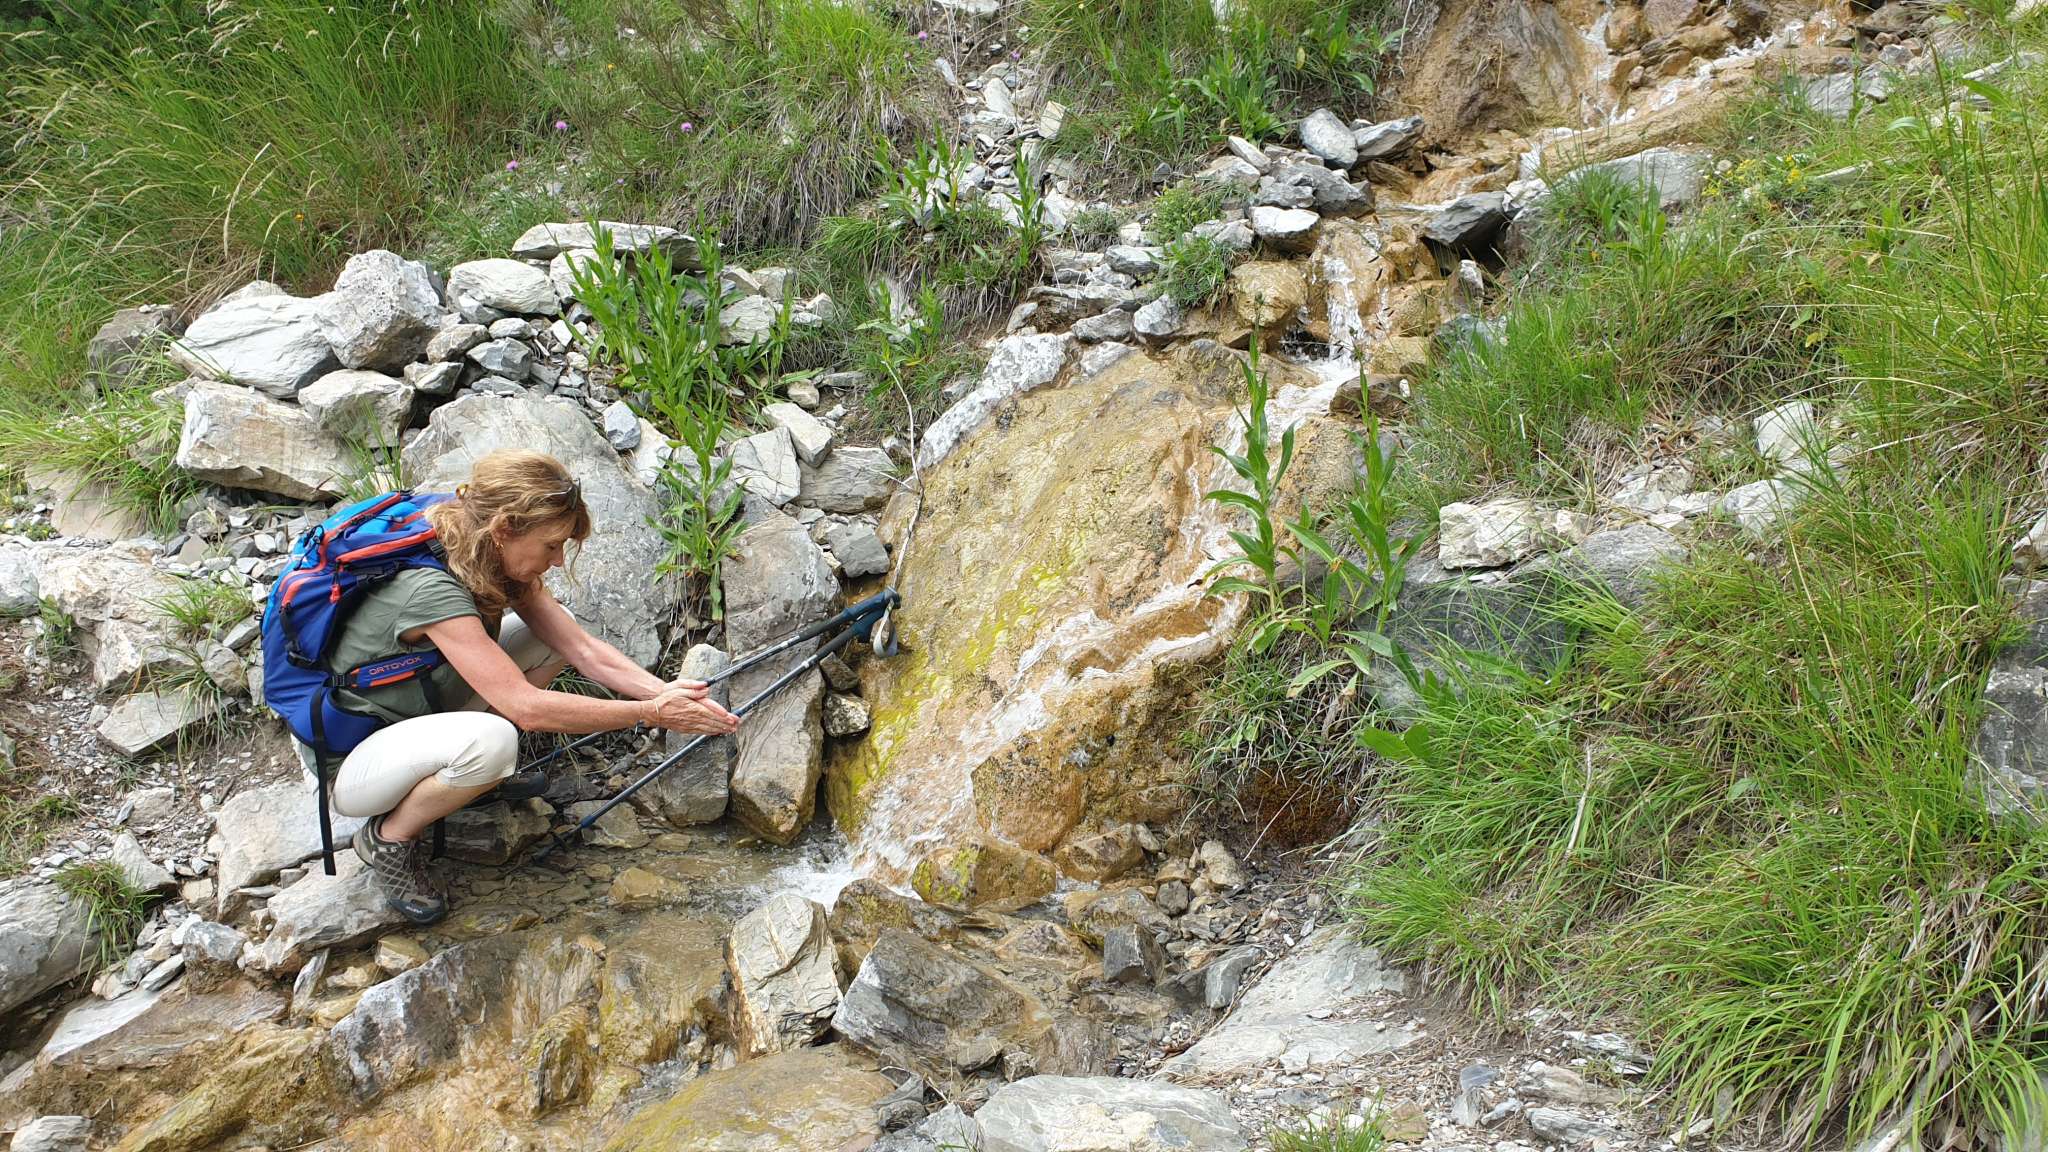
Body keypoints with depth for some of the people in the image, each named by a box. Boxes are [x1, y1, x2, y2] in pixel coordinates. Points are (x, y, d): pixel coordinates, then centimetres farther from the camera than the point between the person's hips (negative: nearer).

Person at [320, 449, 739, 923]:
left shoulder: (497, 563, -9)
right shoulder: (431, 588, -35)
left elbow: (584, 648, -10)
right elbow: (526, 707, -36)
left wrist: (666, 691, -24)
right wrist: (652, 713, -32)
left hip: (421, 714, 8)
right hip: (346, 759, -8)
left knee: (553, 629, -4)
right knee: (492, 740, -38)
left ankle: (482, 772, 9)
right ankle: (387, 837, -9)